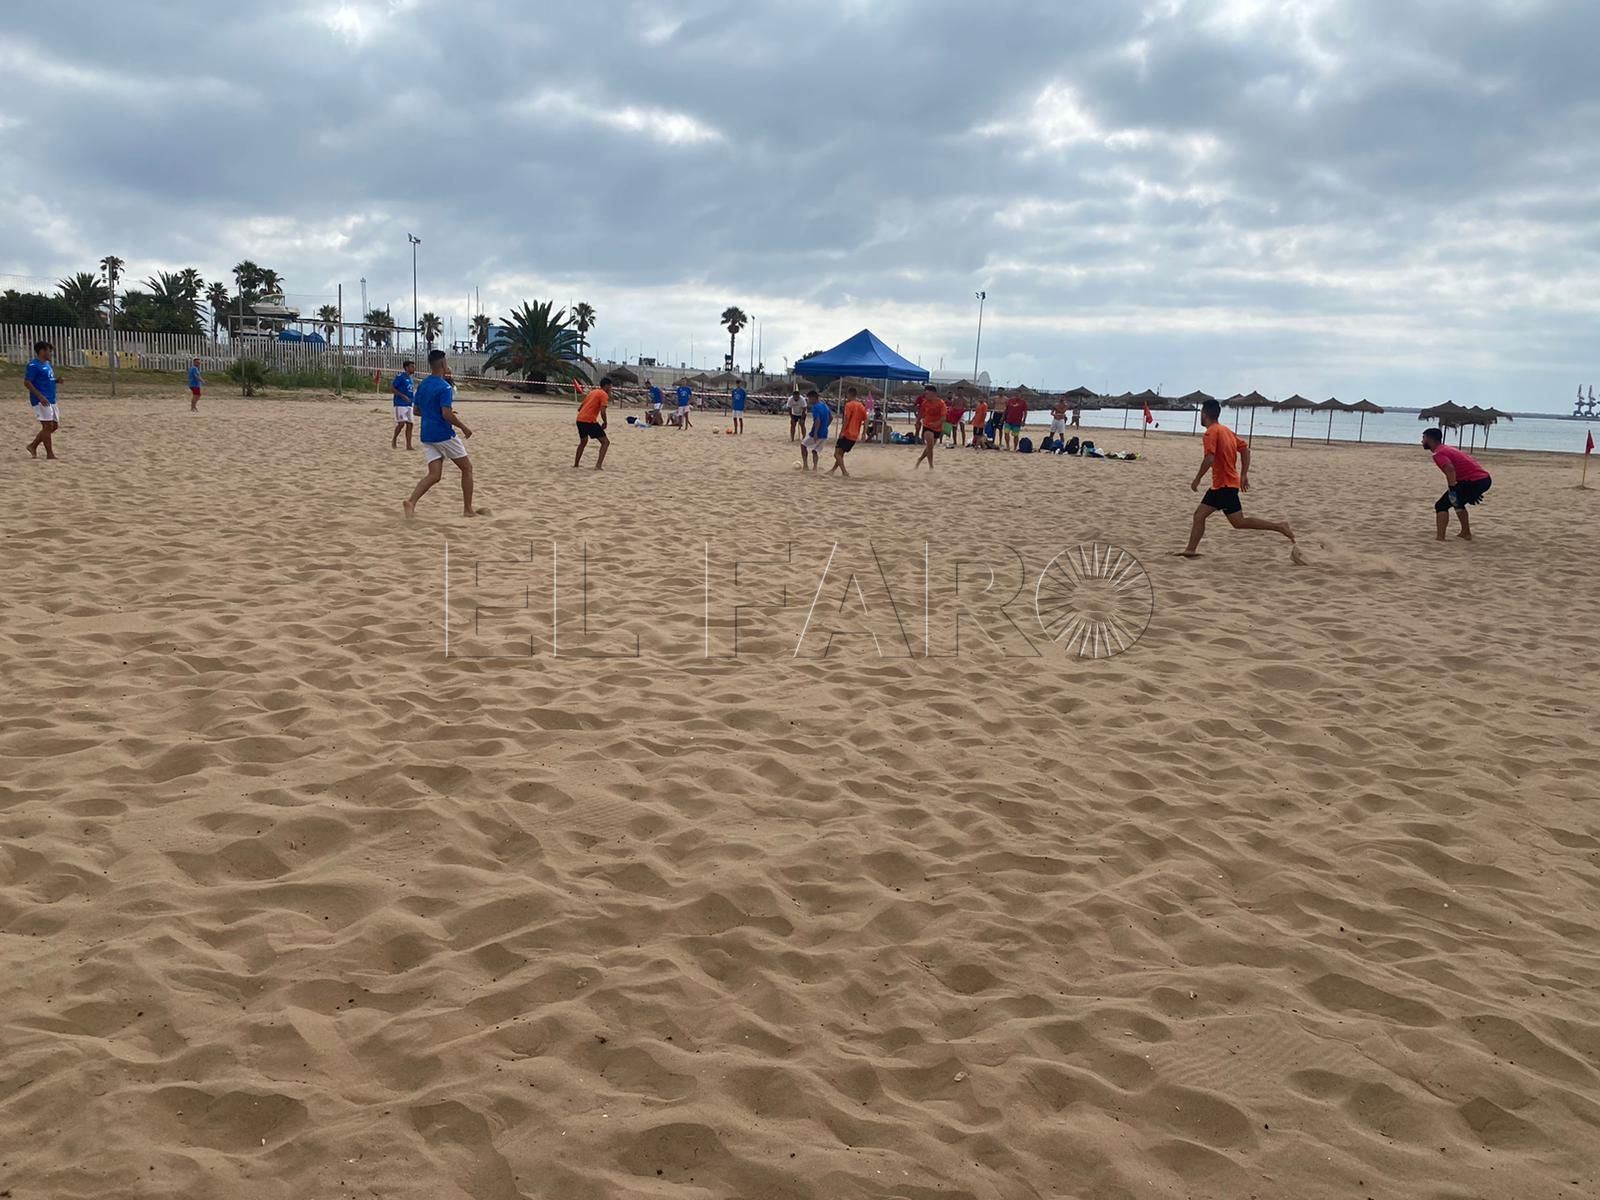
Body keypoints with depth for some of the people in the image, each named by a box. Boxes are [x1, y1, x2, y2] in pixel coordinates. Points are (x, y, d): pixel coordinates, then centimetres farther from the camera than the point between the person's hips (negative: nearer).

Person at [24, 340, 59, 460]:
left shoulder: (47, 364, 16)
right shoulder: (34, 365, -11)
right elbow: (27, 383, -15)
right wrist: (40, 397, -23)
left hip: (51, 400, 9)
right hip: (41, 401, -9)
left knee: (54, 425, 11)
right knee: (48, 425, -9)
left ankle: (33, 445, 21)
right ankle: (50, 454, -4)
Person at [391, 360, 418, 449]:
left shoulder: (411, 378, 15)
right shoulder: (400, 377, -9)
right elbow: (391, 388, -13)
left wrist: (414, 397, 9)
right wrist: (403, 396, -20)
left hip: (409, 404, 8)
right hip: (400, 404, -8)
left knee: (409, 424, 4)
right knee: (401, 423, -14)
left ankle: (408, 445, 6)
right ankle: (394, 439, 9)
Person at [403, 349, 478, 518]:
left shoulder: (423, 385, 10)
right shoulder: (445, 387, -14)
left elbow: (417, 411, 18)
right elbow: (447, 414, -23)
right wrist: (464, 427, -11)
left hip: (427, 435, 7)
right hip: (444, 434, -7)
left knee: (434, 474, 4)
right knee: (467, 468, 10)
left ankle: (411, 502, -19)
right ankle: (468, 509, 11)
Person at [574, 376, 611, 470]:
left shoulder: (592, 392, 22)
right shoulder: (604, 394, -3)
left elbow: (580, 408, 25)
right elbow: (602, 412, -14)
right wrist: (605, 423, 1)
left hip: (580, 419, 8)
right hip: (590, 421, -8)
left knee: (583, 442, 29)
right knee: (606, 442, -1)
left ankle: (575, 465, 33)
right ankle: (599, 465, -14)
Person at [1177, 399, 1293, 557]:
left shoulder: (1211, 432, -14)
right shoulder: (1226, 430, 14)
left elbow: (1209, 459, -24)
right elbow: (1245, 449, 14)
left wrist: (1197, 479, -15)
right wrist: (1244, 475, 15)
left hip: (1224, 485, -10)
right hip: (1220, 484, 10)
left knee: (1239, 522, -7)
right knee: (1199, 515, 8)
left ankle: (1278, 526, -4)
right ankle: (1191, 550, 7)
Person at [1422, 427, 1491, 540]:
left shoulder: (1438, 454, -7)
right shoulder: (1448, 449, 24)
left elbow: (1450, 469, -27)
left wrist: (1452, 490, -31)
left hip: (1474, 481, -10)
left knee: (1441, 506, -5)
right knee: (1458, 502, 33)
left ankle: (1440, 539, -15)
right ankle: (1466, 534, 38)